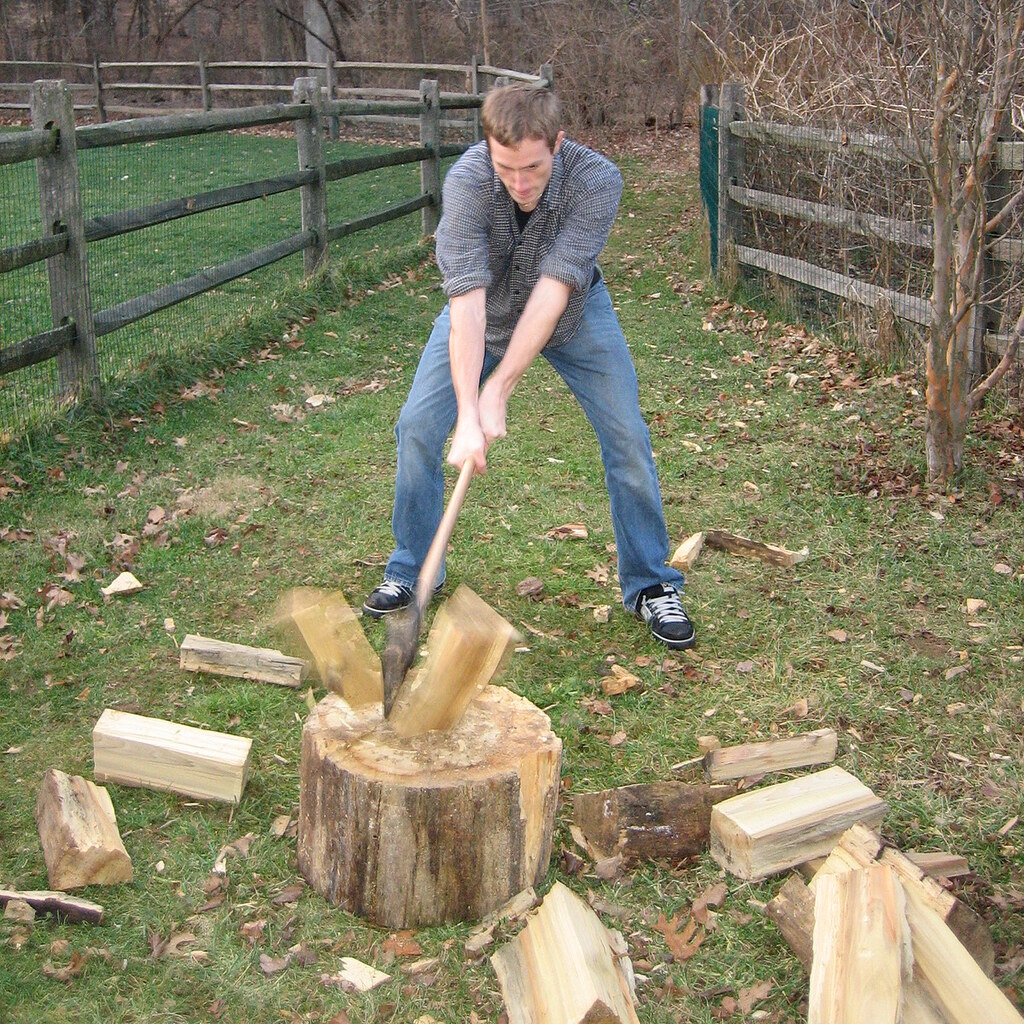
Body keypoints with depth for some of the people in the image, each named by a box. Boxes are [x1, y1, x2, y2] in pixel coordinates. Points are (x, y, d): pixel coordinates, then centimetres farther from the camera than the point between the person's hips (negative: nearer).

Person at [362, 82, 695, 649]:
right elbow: (467, 302, -40)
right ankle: (411, 570, 13)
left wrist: (496, 392, -41)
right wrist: (467, 415, -47)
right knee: (416, 427, -9)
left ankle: (650, 585, 11)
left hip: (571, 312, 0)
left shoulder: (597, 181, -34)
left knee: (627, 438, -7)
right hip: (483, 310, 0)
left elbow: (552, 293, -37)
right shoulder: (467, 180, -35)